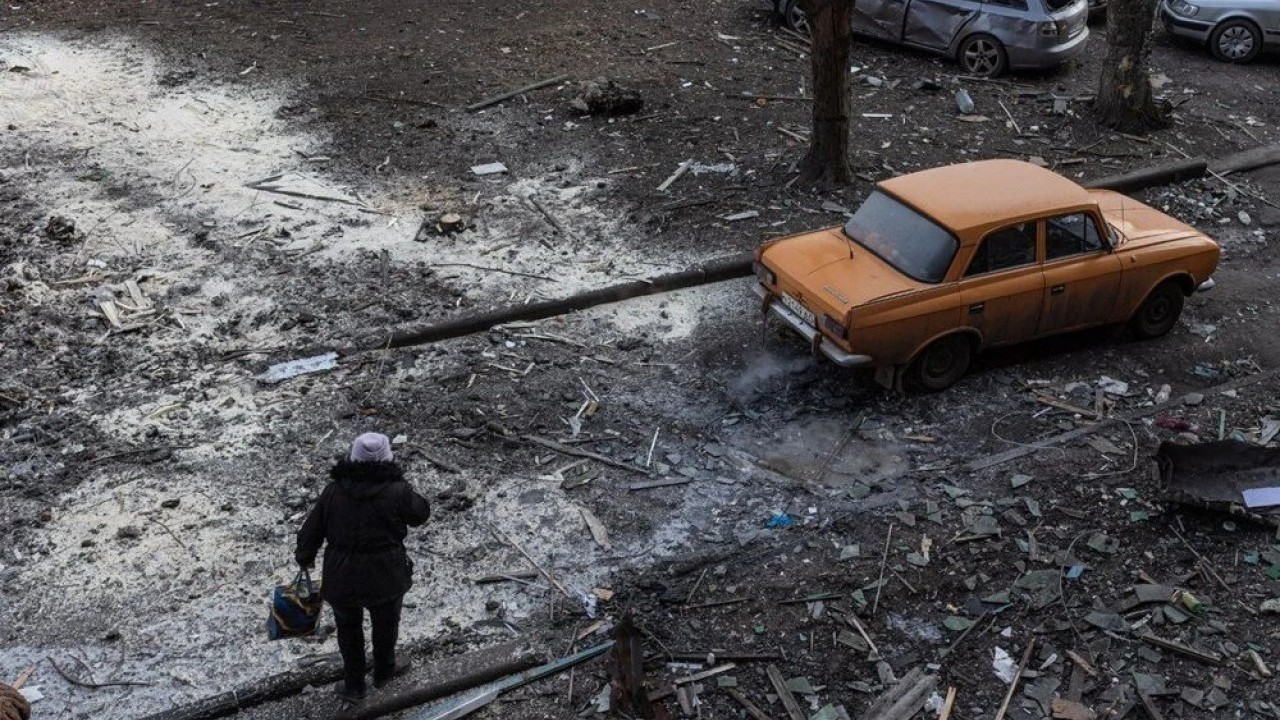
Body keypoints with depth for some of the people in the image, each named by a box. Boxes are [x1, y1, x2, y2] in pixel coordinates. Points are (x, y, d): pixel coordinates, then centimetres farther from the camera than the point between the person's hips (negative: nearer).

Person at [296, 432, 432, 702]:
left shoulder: (334, 491, -10)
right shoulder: (396, 492, -18)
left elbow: (311, 530, -1)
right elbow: (420, 514, 0)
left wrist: (304, 557, 17)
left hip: (342, 579, 2)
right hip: (386, 578, -1)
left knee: (348, 629, 25)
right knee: (386, 624, 26)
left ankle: (353, 685, 38)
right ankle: (383, 672, 49)